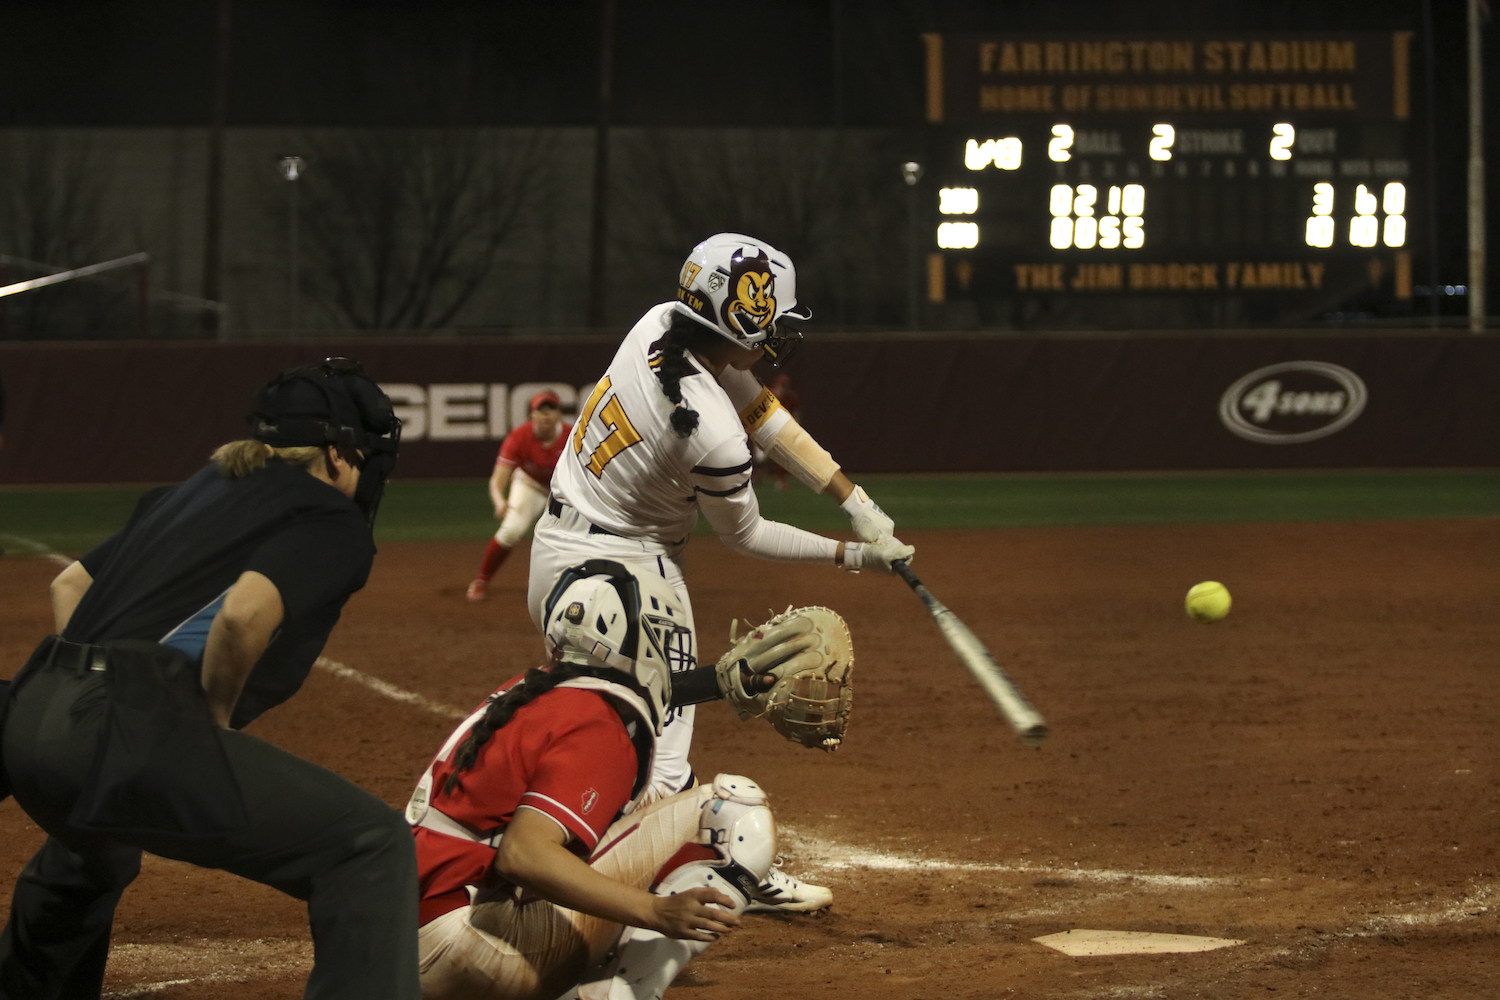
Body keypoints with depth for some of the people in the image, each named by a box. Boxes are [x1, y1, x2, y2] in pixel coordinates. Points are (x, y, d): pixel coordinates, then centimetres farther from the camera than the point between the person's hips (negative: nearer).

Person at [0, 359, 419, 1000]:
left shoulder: (195, 490, 29)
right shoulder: (333, 521, 3)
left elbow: (69, 585, 30)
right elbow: (243, 614, -16)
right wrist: (217, 717, -1)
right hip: (128, 731, -9)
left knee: (94, 853, 43)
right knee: (370, 846, -9)